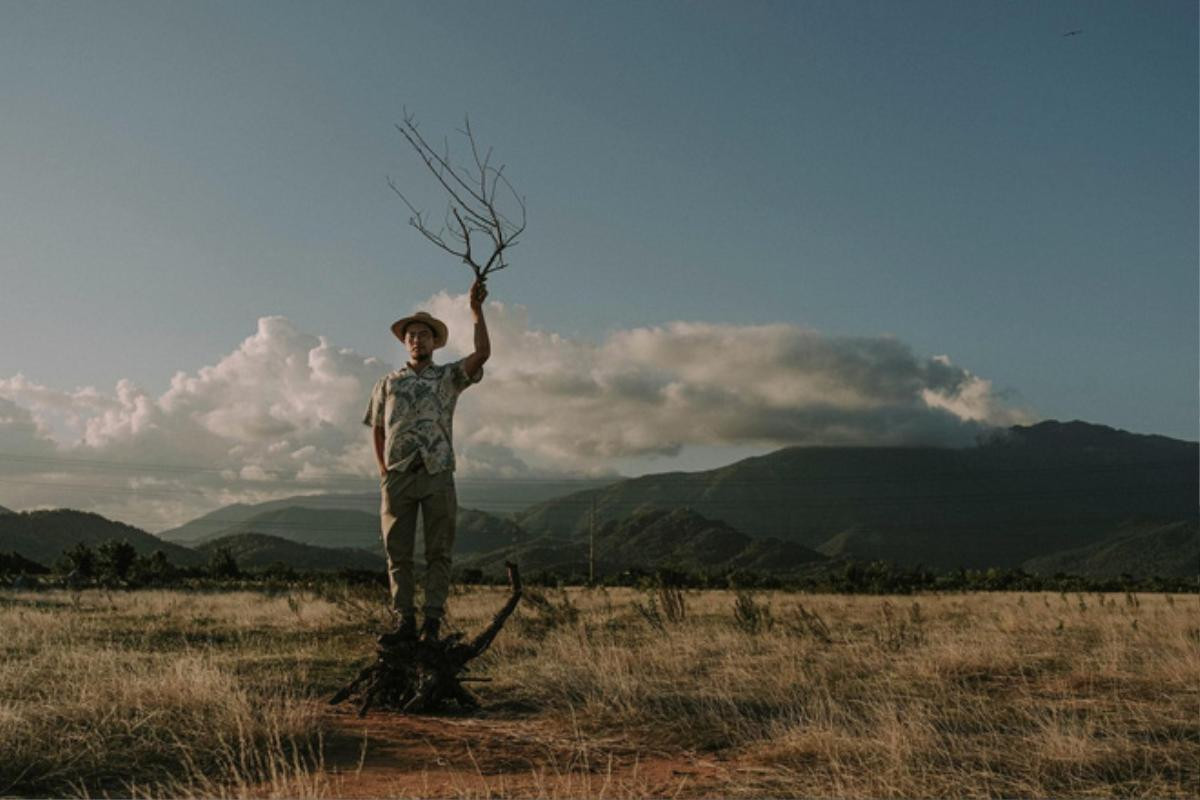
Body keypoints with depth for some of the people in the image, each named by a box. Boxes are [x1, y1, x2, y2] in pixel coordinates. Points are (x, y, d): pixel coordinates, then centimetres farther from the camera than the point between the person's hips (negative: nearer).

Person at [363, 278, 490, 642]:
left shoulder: (449, 376, 10)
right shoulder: (387, 383, 17)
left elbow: (482, 353, -5)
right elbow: (377, 430, 19)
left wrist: (476, 309, -10)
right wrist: (383, 472, 8)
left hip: (437, 475, -2)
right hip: (397, 476, 2)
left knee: (438, 552, -2)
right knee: (398, 552, 1)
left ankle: (432, 622, 2)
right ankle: (406, 621, 6)